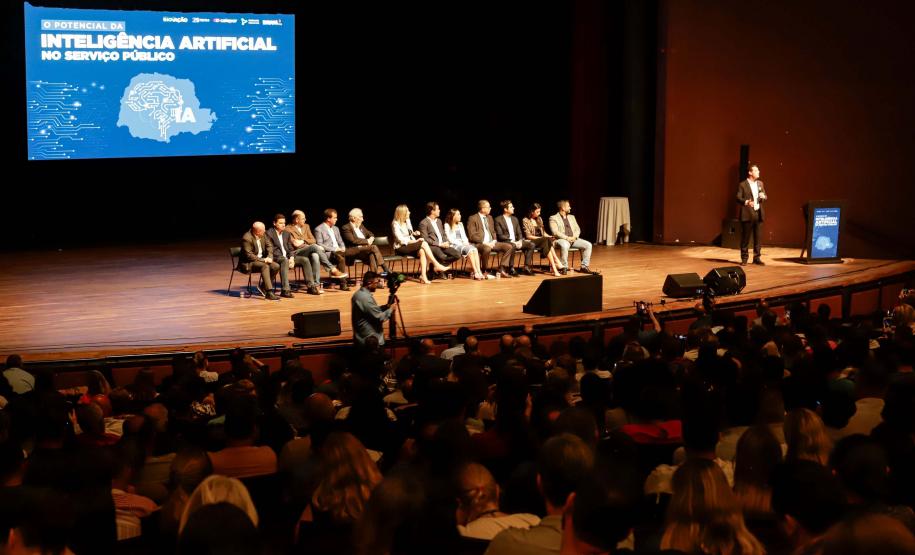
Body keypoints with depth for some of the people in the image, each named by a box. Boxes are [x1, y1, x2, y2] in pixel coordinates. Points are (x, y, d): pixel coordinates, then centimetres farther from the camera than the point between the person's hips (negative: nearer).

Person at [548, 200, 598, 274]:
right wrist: (567, 238, -19)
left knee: (588, 245, -15)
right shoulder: (553, 218, 1)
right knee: (564, 246, -41)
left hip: (573, 239, 6)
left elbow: (577, 229, 16)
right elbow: (555, 232, -11)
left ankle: (584, 267, -10)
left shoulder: (571, 217, 22)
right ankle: (564, 267, -27)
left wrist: (574, 236, -6)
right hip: (561, 239, -6)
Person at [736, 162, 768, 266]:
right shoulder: (742, 185, -3)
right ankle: (744, 258, 6)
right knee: (745, 237, -1)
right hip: (747, 214, -5)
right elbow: (738, 198, -9)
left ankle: (757, 258, 12)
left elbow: (765, 197, 18)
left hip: (758, 214, 5)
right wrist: (746, 202, -27)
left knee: (757, 237, 6)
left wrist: (763, 197, -5)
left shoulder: (760, 184, 14)